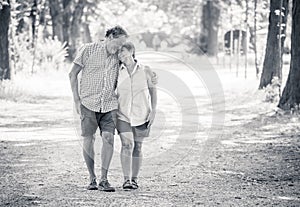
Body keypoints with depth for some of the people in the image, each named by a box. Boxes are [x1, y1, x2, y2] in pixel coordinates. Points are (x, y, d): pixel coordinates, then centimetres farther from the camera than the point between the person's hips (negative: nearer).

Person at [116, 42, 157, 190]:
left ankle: (134, 179, 19)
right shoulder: (117, 72, -1)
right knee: (127, 144, -16)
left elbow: (153, 91, 4)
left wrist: (153, 111, -4)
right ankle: (126, 180, -18)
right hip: (123, 115, 0)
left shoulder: (145, 71, -4)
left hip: (141, 115, 0)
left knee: (137, 147, 7)